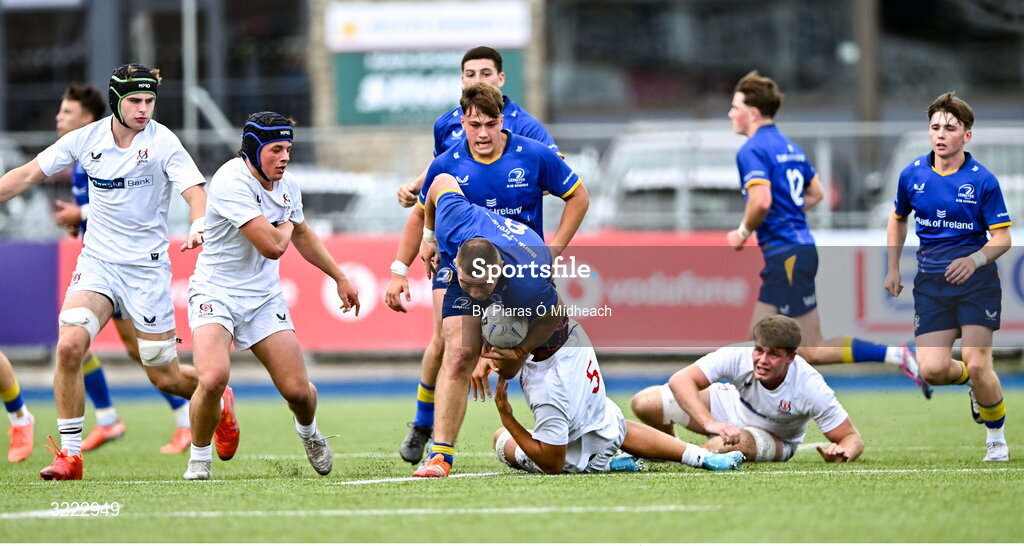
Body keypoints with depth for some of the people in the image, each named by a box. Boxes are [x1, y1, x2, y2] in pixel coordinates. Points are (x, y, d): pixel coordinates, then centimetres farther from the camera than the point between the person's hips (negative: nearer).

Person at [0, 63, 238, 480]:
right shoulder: (86, 139, -1)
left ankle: (219, 402, 36)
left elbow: (195, 191, -18)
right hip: (97, 261, 2)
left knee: (164, 376, 2)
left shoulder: (162, 142, -10)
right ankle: (70, 454, -11)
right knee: (69, 345, -21)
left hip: (147, 267, -2)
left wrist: (199, 227, -39)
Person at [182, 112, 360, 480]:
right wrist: (284, 226, -4)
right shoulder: (231, 182, -23)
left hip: (264, 298, 6)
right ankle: (199, 459, -4)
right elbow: (273, 245, -27)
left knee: (298, 390, -2)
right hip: (216, 294, -6)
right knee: (214, 378, -28)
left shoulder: (287, 185, 3)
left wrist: (340, 278, 31)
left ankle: (309, 432, 35)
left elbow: (301, 235, 25)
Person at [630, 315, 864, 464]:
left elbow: (852, 438, -26)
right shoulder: (739, 356, -33)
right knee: (644, 403, -13)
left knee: (722, 446, -38)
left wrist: (841, 453, -52)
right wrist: (710, 423, -52)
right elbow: (680, 379, -38)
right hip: (731, 405, 2)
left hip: (773, 437, -2)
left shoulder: (810, 388, -35)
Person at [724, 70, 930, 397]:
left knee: (812, 351, -7)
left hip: (786, 257, -10)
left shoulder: (752, 151, -12)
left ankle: (896, 356, -11)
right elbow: (815, 193, 24)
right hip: (800, 246, 10)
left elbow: (761, 200, -26)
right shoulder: (789, 147, 16)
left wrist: (743, 233, -9)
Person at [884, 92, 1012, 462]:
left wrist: (975, 259, -26)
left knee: (977, 364, -11)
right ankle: (969, 379, 27)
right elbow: (898, 220, 21)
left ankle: (996, 438, 12)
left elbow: (1002, 238, -7)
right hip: (931, 282, 3)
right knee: (932, 369, -9)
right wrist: (893, 269, 18)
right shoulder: (912, 175, 2)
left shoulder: (983, 181, -8)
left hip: (976, 280, -3)